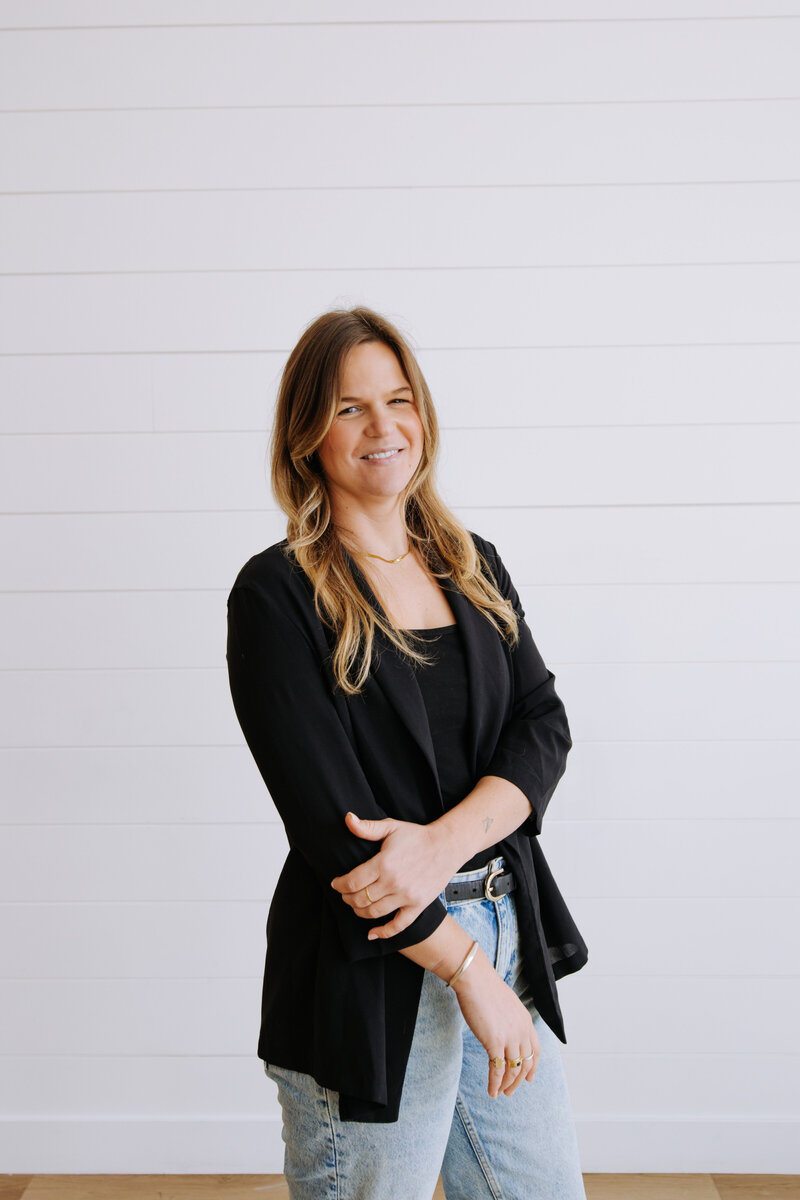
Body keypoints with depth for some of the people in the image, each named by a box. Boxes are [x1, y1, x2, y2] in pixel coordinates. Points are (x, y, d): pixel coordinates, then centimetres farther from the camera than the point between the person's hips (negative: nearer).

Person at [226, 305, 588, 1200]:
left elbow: (544, 728, -2)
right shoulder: (276, 595, -11)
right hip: (370, 968, -5)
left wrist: (443, 842, -19)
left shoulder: (474, 566, 7)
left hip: (505, 926, 6)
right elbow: (328, 818, -16)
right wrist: (468, 968, -15)